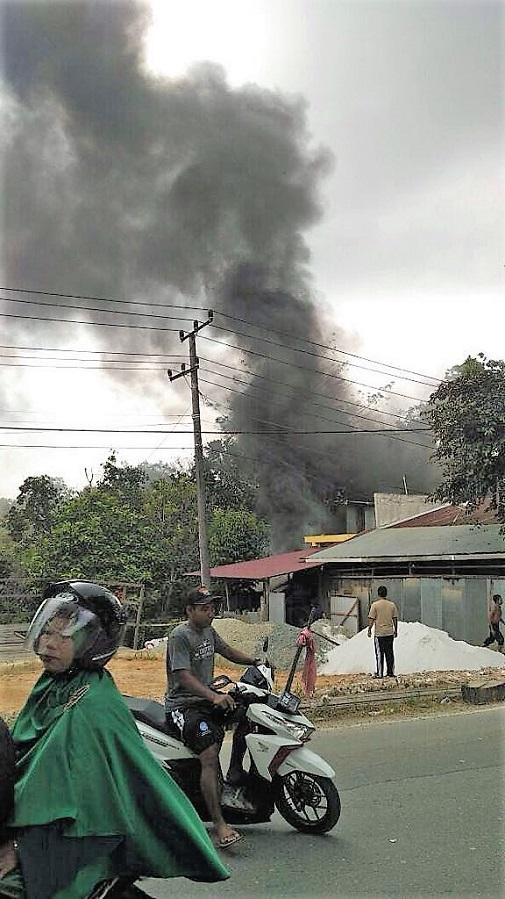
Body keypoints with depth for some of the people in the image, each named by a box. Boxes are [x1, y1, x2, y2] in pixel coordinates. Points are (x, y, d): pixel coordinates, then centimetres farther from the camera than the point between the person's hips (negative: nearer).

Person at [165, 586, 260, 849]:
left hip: (206, 699, 9)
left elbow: (227, 651, 26)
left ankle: (235, 772, 6)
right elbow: (184, 677, -25)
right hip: (182, 706, -9)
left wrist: (256, 662, 9)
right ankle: (219, 825, -27)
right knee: (210, 755, -25)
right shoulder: (179, 636, -16)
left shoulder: (208, 632, 11)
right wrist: (214, 696, -38)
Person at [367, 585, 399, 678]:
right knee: (390, 653, 10)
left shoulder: (375, 605, -8)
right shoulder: (392, 604, 3)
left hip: (379, 633, -3)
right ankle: (390, 672, 13)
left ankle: (379, 673, 2)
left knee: (379, 654, 1)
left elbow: (371, 619, -8)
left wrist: (369, 630, 1)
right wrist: (396, 630, 16)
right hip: (390, 632, 3)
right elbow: (395, 619, 7)